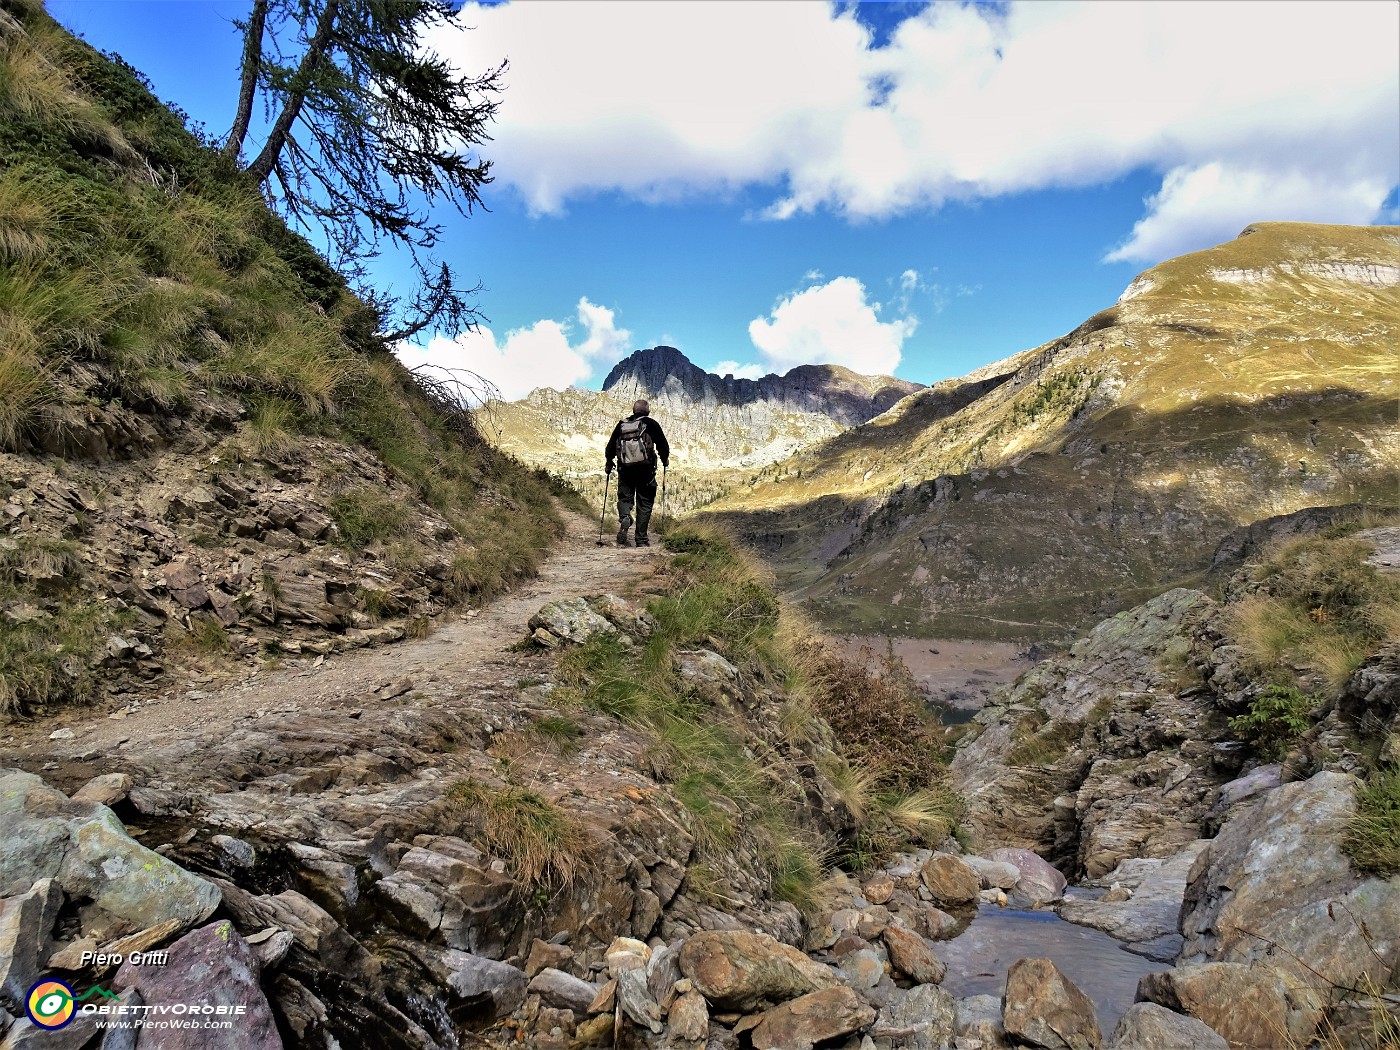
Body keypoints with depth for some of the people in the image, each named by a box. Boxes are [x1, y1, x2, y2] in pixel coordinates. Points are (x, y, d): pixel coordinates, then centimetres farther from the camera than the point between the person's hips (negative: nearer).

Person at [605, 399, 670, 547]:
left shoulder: (621, 425, 10)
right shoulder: (651, 424, 0)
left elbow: (610, 447, 12)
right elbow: (663, 445, -2)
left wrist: (609, 463, 29)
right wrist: (665, 459, 17)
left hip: (625, 469, 2)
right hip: (646, 469, -2)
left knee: (624, 498, 13)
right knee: (644, 504, 6)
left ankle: (624, 518, -21)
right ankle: (641, 539, 5)